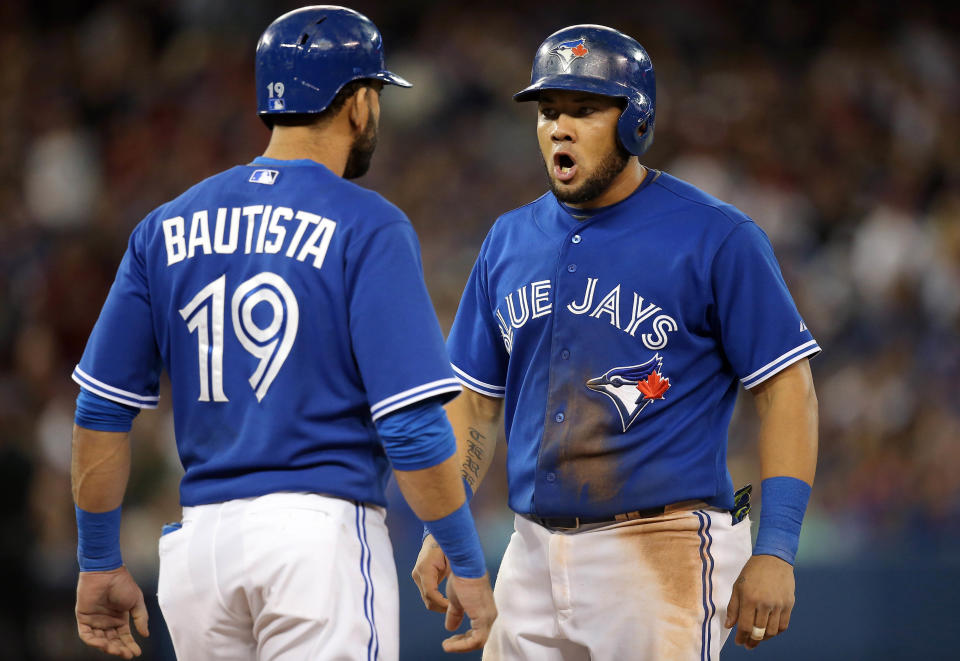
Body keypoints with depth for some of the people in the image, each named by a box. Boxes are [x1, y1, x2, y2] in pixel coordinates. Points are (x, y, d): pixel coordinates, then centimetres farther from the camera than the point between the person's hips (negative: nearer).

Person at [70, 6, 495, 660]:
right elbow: (411, 427, -12)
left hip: (197, 542, 5)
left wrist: (100, 562, 17)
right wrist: (469, 566, -2)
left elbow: (102, 412, 10)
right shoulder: (368, 229, -5)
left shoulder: (167, 228, 10)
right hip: (321, 530, -5)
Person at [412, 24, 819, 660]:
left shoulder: (715, 238, -5)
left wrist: (775, 551, -14)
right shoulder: (509, 243, 12)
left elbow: (787, 389, -7)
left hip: (664, 555, -6)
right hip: (535, 553, 6)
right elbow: (475, 400, 18)